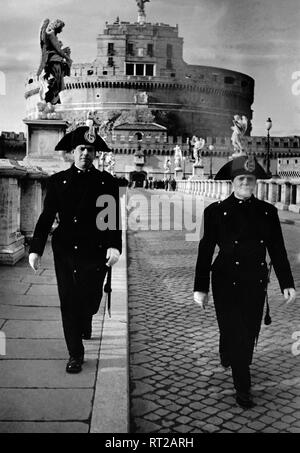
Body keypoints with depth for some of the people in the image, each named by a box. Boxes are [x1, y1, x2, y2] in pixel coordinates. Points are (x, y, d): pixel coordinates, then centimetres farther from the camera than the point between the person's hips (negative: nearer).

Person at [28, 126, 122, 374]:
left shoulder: (107, 181, 1)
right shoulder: (57, 181, 4)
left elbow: (114, 218, -4)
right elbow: (46, 217, 2)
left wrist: (114, 245, -20)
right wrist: (36, 249, -7)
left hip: (95, 253, -1)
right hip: (65, 251, 1)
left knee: (90, 299, 9)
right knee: (69, 302, 4)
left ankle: (85, 325, 46)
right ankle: (75, 354, 19)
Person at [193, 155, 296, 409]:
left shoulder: (268, 211, 2)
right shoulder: (217, 211, -7)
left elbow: (277, 250, 6)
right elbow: (205, 251, -7)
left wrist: (287, 283, 2)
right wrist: (201, 288, -8)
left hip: (257, 283, 4)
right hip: (227, 283, -3)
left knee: (250, 333, 13)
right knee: (234, 332, 1)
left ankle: (229, 360, 43)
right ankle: (242, 388, 17)